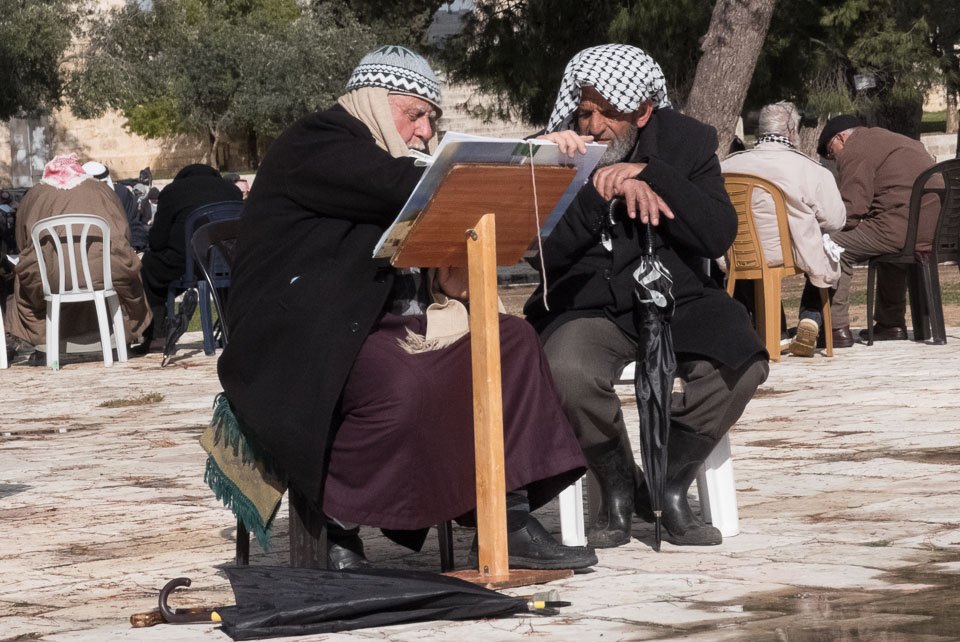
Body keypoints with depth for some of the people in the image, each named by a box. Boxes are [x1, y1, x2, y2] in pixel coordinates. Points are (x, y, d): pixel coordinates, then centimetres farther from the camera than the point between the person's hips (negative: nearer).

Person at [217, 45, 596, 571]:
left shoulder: (390, 160, 25)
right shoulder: (315, 144, -4)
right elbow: (407, 190, -20)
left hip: (376, 328, 10)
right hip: (298, 340, -10)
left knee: (513, 341, -4)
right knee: (400, 383, -37)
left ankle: (509, 525, -11)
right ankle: (334, 529, -20)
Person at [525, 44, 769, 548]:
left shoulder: (686, 142, 3)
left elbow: (718, 237, -9)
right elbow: (545, 254, -11)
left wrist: (649, 175, -17)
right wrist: (605, 188, -19)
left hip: (676, 302, 2)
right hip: (586, 309, -1)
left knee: (741, 360, -28)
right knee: (568, 371, -35)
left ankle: (668, 486, -5)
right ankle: (618, 490, -6)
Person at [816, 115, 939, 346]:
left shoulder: (854, 151, -3)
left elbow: (851, 210, -11)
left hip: (903, 230, -10)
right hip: (935, 230, 10)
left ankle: (838, 329, -5)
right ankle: (891, 323, 37)